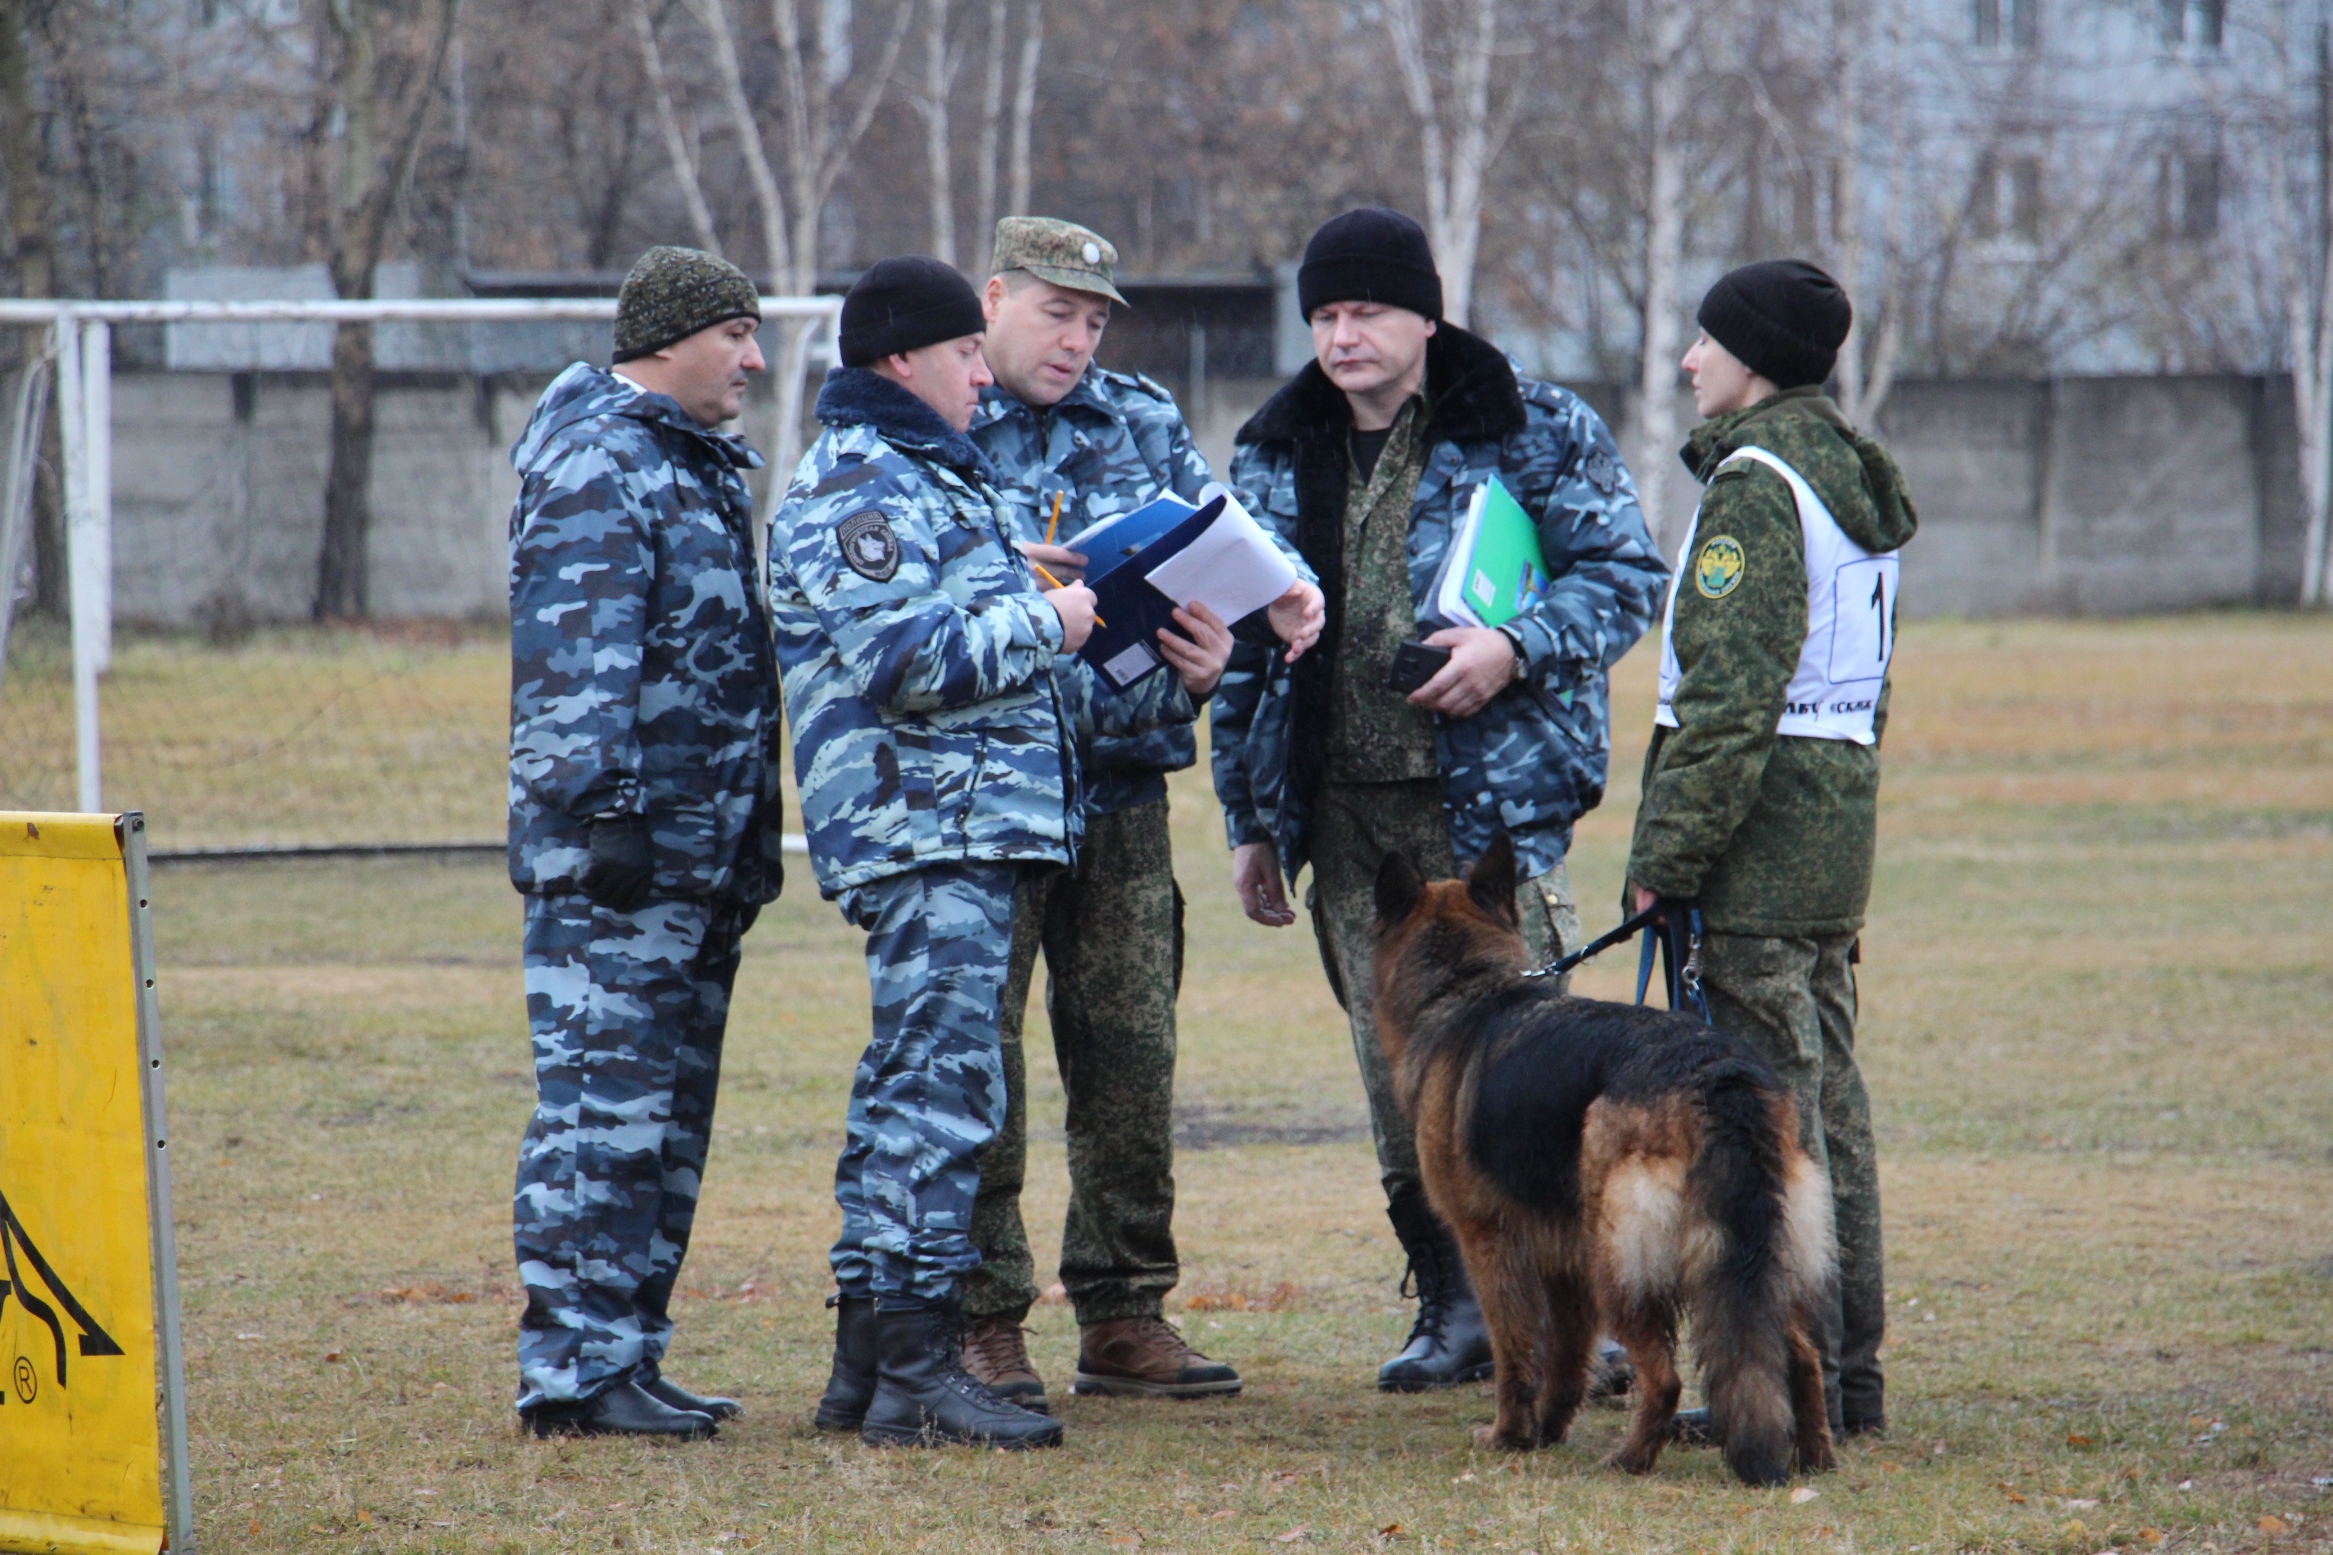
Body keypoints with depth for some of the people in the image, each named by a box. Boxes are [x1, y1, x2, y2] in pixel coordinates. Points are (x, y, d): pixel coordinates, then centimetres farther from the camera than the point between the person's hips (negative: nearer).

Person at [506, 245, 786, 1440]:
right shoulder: (597, 469, -11)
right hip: (616, 854, -10)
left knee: (668, 1116, 12)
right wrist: (604, 807, -25)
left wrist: (753, 836, 25)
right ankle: (574, 1371, -10)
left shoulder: (701, 468, 21)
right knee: (605, 1109, -10)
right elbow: (577, 658, -20)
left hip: (699, 851, 10)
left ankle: (626, 1354, 17)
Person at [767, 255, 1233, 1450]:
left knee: (909, 1086, 12)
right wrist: (1043, 622, -10)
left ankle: (869, 1357, 17)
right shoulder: (852, 488, -9)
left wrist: (1171, 684, 14)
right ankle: (917, 1372, -13)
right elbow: (906, 659, -22)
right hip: (922, 829, -11)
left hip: (971, 832, 11)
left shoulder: (940, 478, 25)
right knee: (941, 1083, -12)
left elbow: (1025, 678, 27)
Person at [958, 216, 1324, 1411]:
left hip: (1122, 782, 4)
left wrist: (1280, 593, -14)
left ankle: (1123, 1316, 15)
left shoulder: (1144, 421, 13)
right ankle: (980, 1321, 6)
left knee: (1131, 1048, 7)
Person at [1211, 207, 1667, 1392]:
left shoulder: (1533, 432, 1)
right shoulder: (1274, 458, 15)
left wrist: (1515, 646, -16)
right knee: (1395, 1068, 5)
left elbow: (1628, 572, 1)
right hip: (1342, 806, 5)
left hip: (1489, 801, -5)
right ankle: (1455, 1310, 14)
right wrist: (1250, 820, 16)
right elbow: (1243, 641, 19)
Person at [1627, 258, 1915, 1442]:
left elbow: (1732, 692, -20)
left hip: (1766, 821, -10)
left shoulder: (1756, 485, -13)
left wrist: (1666, 854, -17)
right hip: (1841, 803, 10)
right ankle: (1848, 1375, 14)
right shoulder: (1846, 477, 17)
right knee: (1828, 1100, 11)